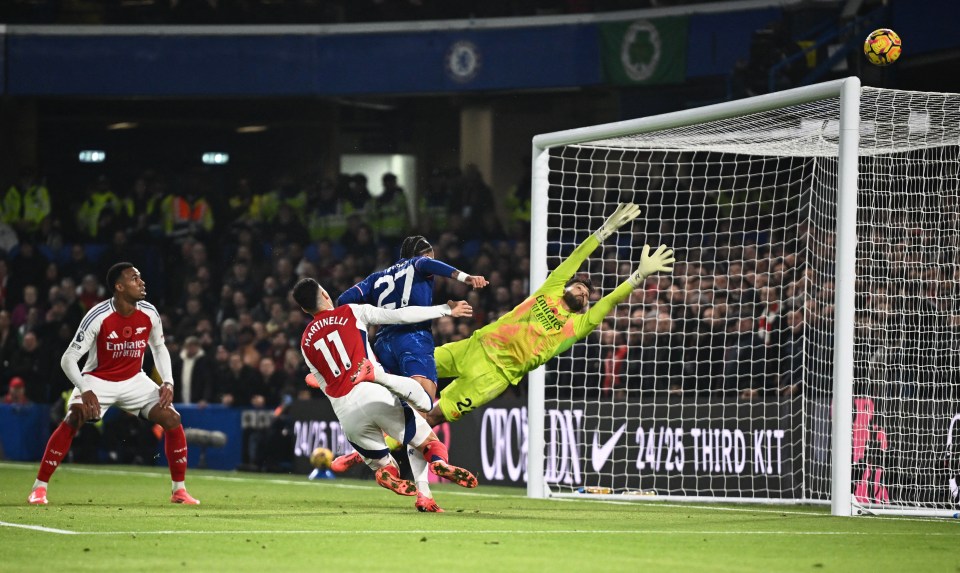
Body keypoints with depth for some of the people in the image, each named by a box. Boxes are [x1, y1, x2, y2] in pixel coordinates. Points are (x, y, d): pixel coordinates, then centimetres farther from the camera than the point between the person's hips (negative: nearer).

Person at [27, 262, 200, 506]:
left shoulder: (149, 314, -11)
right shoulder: (98, 317, -25)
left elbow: (159, 348, 9)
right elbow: (68, 358, -22)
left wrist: (168, 382, -6)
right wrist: (85, 391, -36)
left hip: (134, 380, 4)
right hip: (97, 379, -4)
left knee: (172, 419, -12)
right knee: (72, 420, -28)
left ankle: (179, 490, 2)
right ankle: (39, 488, -18)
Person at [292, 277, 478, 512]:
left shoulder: (306, 344, 18)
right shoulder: (351, 313, 9)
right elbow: (402, 315, 5)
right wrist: (446, 309, 14)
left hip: (346, 414, 3)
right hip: (373, 395, -3)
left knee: (384, 467, 18)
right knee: (428, 442, 7)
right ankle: (439, 462, -29)